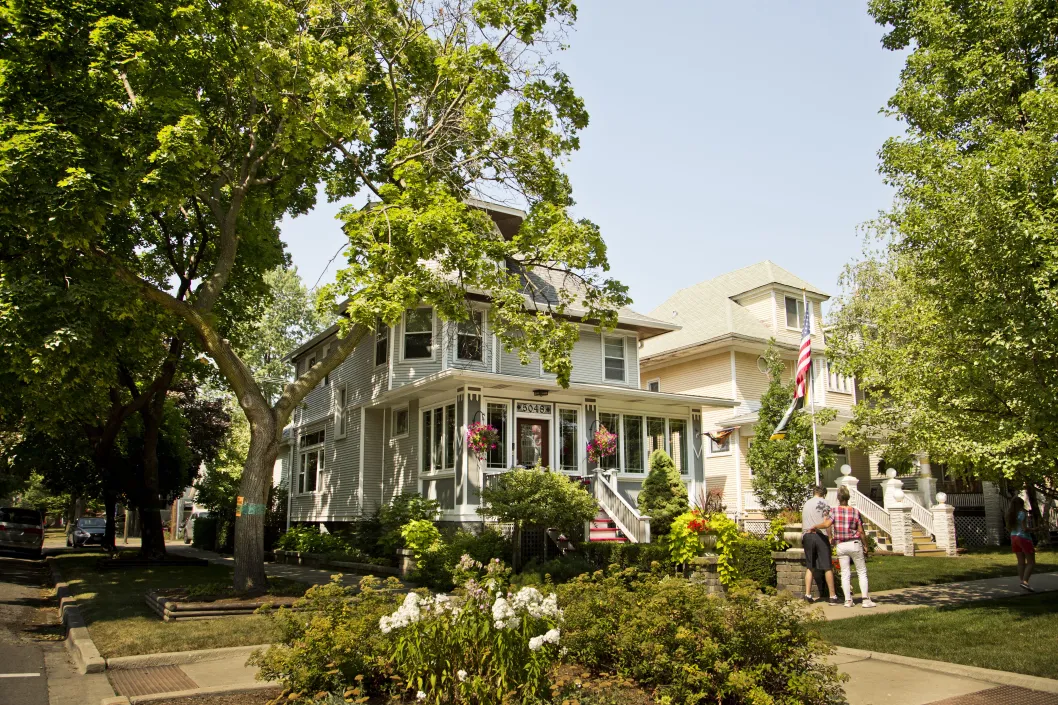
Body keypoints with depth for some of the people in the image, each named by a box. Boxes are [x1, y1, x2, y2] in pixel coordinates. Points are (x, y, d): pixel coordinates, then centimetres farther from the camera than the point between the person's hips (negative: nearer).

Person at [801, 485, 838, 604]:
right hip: (820, 536, -5)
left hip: (806, 536, 5)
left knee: (809, 567, 8)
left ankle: (807, 594, 2)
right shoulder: (823, 502, 1)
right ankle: (832, 596, 0)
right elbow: (827, 522, -7)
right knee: (827, 567, -1)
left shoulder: (806, 504, 19)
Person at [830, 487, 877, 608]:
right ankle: (865, 599, 4)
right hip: (855, 544, -1)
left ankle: (848, 600, 6)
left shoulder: (834, 511, -5)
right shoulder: (855, 511, -6)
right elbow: (861, 531, -4)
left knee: (845, 573, 7)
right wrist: (865, 545, 5)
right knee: (862, 572, 9)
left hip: (841, 545, 1)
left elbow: (828, 525, -17)